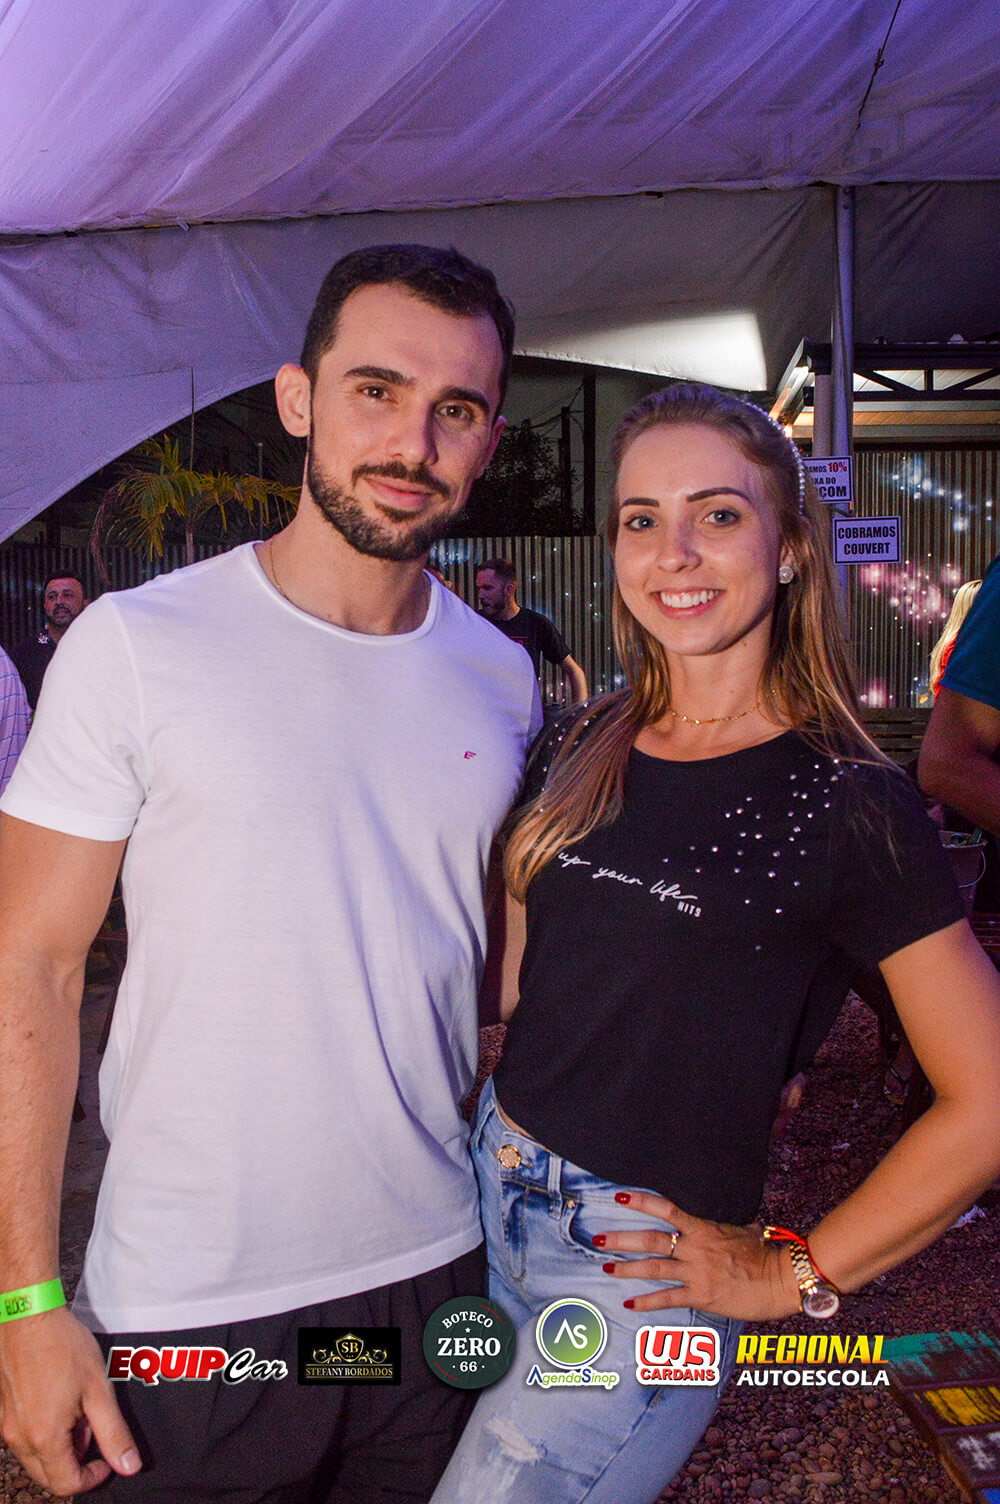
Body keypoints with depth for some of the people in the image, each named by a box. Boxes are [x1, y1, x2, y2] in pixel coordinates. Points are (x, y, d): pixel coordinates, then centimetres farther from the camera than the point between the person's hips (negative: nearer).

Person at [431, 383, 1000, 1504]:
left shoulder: (847, 802, -14)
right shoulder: (581, 752, 1)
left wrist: (790, 1275, -9)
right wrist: (499, 1132, 3)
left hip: (648, 1262, -5)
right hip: (495, 1193, 5)